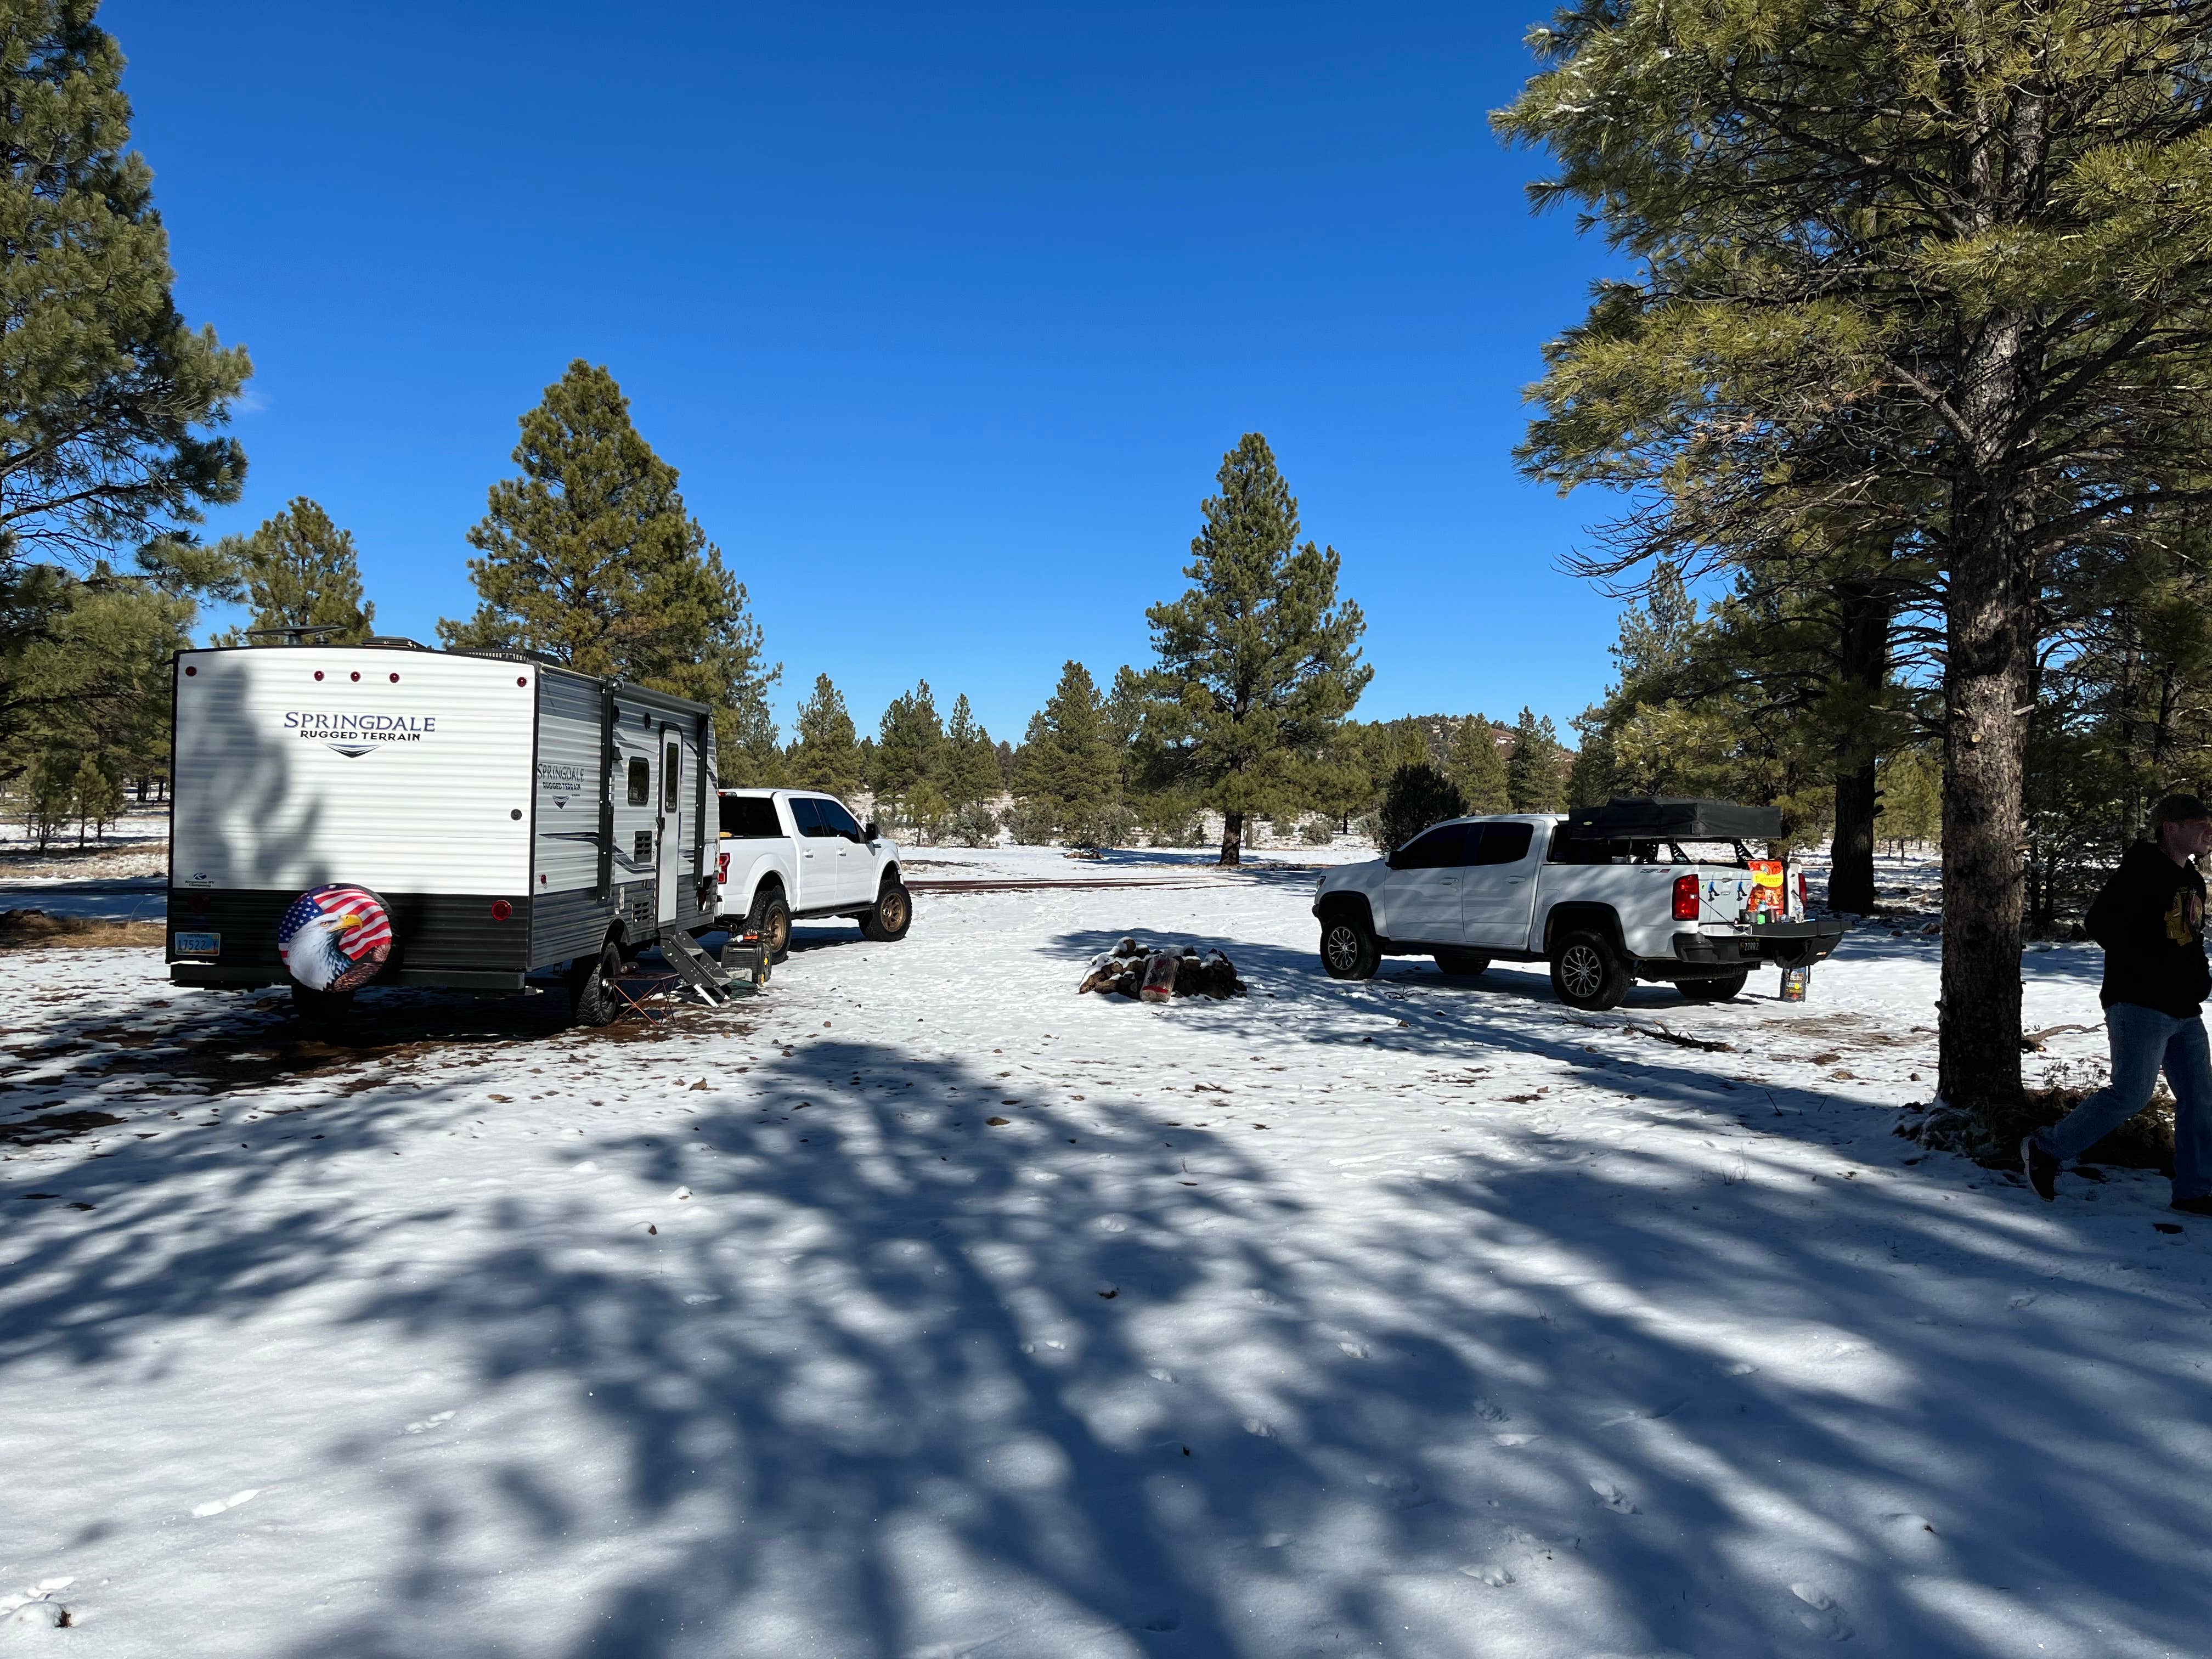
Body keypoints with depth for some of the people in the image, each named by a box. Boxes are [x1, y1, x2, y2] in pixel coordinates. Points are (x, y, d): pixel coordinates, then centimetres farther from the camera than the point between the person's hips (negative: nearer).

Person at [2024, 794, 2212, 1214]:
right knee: (2130, 1094, -11)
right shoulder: (2140, 871, -13)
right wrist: (2154, 972, -21)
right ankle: (2046, 1150, 2)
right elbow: (2101, 923, -22)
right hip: (2139, 1006, -9)